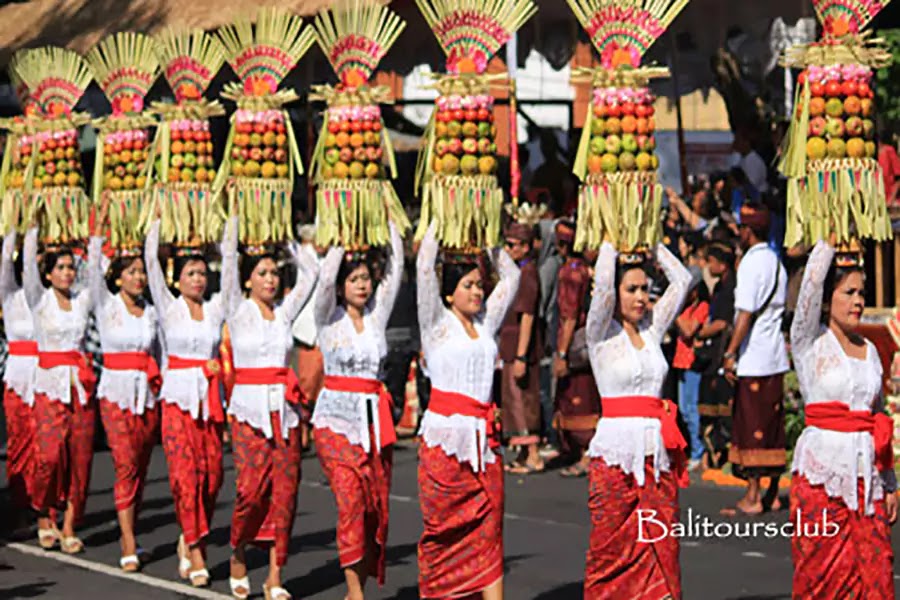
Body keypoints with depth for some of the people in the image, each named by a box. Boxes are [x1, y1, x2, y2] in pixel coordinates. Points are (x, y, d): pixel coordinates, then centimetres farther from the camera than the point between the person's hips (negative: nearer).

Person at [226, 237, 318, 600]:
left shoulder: (284, 314, 10)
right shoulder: (238, 312, 1)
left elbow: (310, 272, 11)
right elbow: (229, 267, -9)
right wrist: (232, 231, -8)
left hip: (284, 410, 3)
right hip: (249, 409, -3)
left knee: (284, 490, -2)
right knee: (252, 488, -12)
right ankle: (237, 555, 14)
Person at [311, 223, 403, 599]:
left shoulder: (377, 315, 10)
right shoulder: (329, 318, -1)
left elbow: (395, 271, 4)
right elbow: (326, 277, -17)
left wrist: (389, 224, 3)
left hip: (374, 419, 5)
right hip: (336, 419, -4)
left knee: (376, 505, 3)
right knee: (351, 501, -16)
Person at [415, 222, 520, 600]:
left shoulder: (485, 323, 14)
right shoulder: (437, 323, 0)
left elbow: (511, 275, 21)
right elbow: (424, 267, -10)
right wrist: (438, 224, -3)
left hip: (483, 437, 5)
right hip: (445, 437, -5)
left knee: (488, 530, -1)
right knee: (445, 529, 1)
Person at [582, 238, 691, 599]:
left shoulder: (652, 329, 12)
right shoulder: (602, 333, -2)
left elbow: (681, 279, 11)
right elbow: (602, 283, -17)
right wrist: (611, 243, -3)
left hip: (658, 450, 4)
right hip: (615, 450, -4)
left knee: (661, 547, 2)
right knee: (611, 546, -1)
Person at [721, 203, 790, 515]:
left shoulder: (750, 263, -13)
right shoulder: (776, 262, 13)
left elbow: (746, 313, -18)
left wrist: (730, 352, -16)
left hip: (754, 358, -8)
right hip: (776, 357, 8)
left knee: (751, 425, -5)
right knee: (773, 425, 11)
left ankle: (753, 496, -4)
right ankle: (772, 494, 15)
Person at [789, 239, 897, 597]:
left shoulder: (869, 350, 14)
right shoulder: (810, 341, -1)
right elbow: (811, 284, -17)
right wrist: (830, 242, -6)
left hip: (866, 472, 5)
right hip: (822, 471, -5)